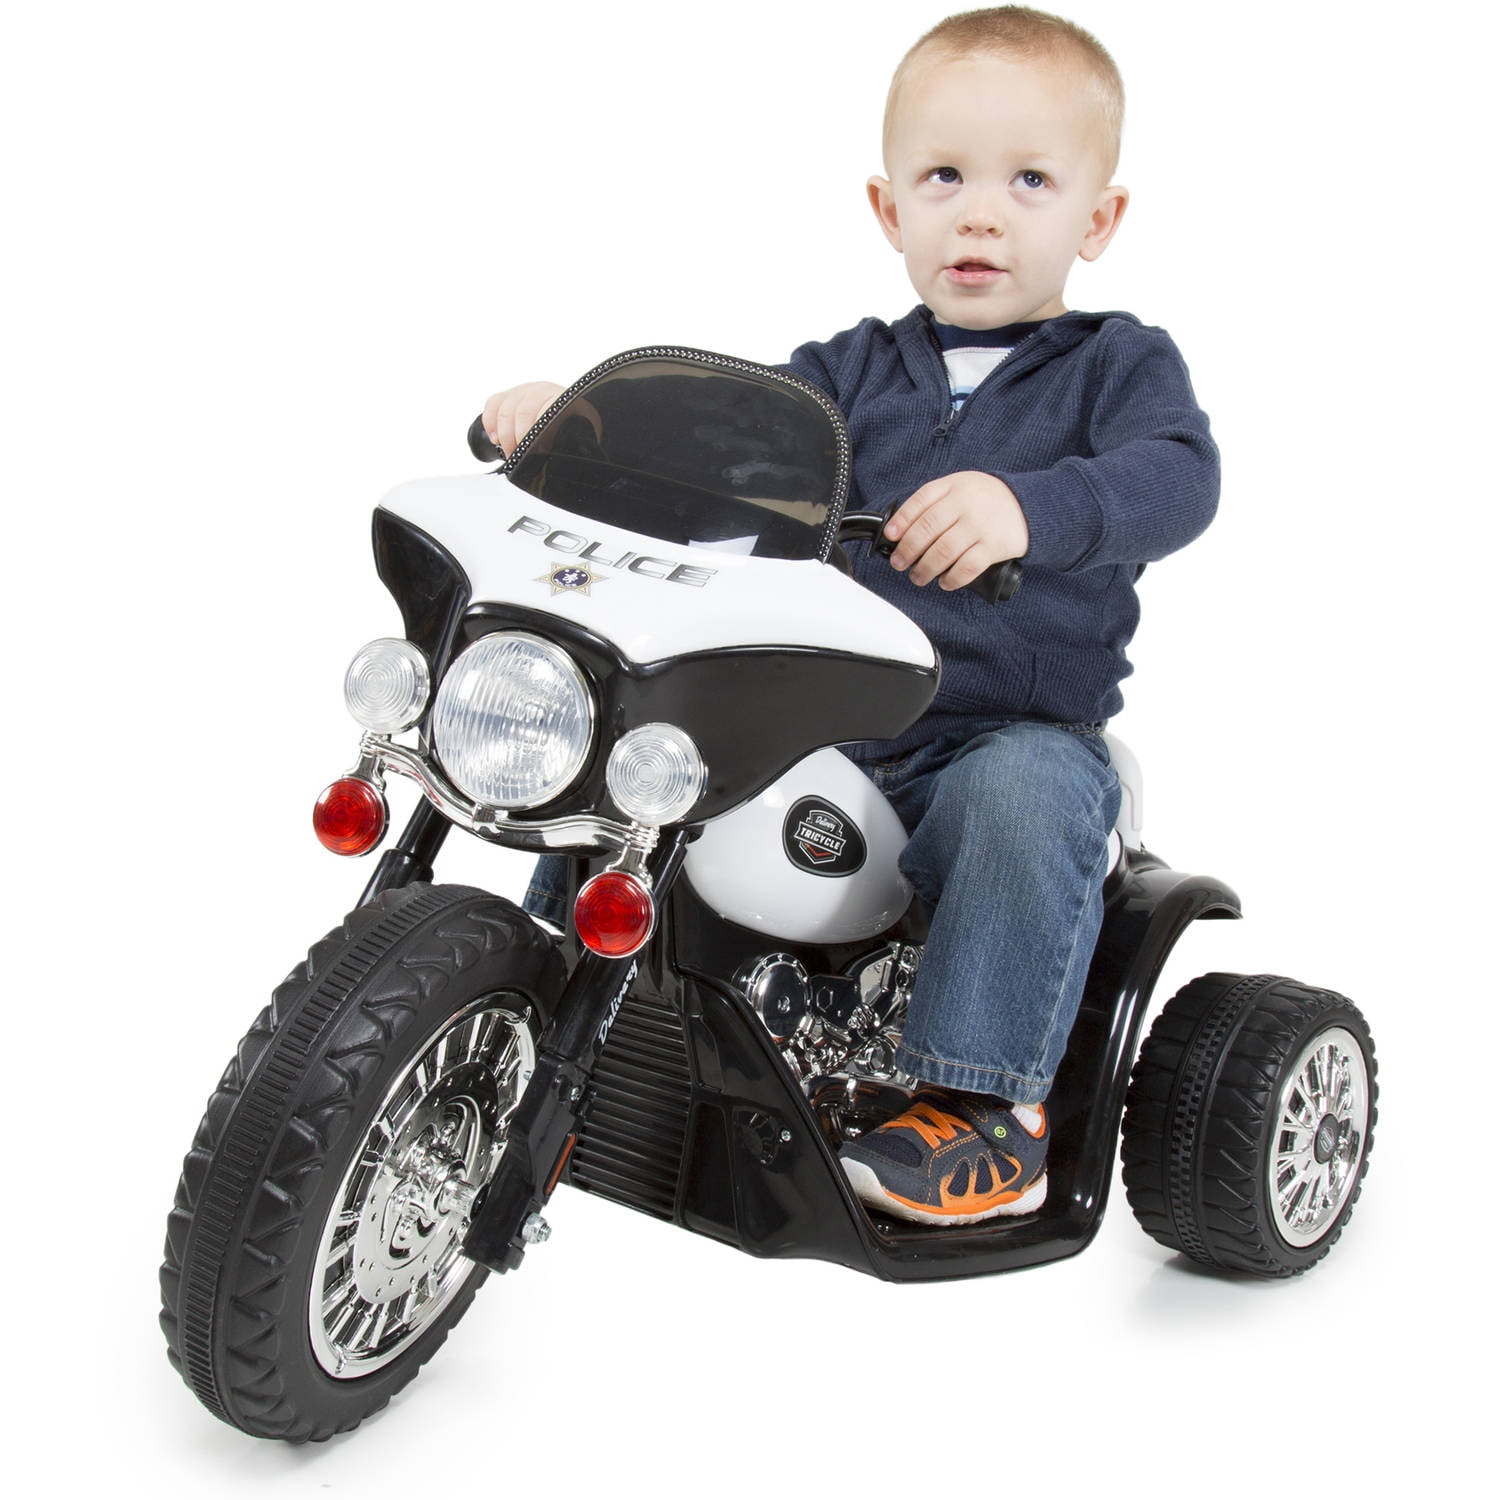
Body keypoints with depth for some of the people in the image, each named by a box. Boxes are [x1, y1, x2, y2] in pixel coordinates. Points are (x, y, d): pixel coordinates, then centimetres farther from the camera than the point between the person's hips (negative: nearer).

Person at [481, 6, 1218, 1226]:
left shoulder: (1119, 364, 2)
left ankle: (988, 1101, -26)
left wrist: (1027, 506, -39)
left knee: (1025, 800, -37)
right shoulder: (855, 369, 14)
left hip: (1021, 732, -3)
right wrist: (577, 411, -13)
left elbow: (1175, 476, -18)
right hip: (825, 732, 4)